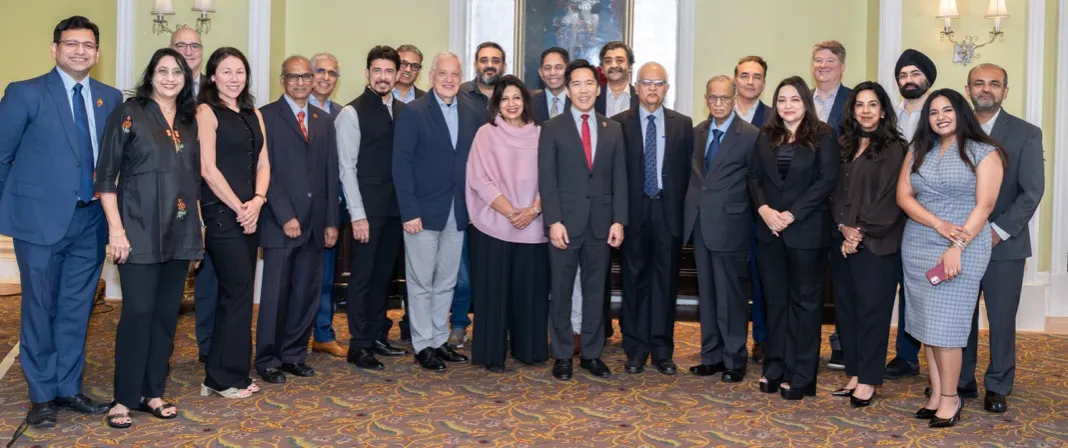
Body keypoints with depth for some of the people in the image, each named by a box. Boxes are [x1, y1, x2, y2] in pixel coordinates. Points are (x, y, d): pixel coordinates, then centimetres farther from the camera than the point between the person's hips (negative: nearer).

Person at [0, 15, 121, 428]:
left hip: (91, 221, 4)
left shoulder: (110, 98, 7)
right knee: (40, 309, 6)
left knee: (76, 310, 11)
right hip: (41, 218, -4)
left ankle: (68, 388, 24)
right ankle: (42, 396, 18)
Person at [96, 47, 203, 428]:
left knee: (167, 312, 8)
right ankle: (125, 398, 7)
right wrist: (116, 228, -14)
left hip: (180, 232, 5)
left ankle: (152, 392, 19)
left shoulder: (190, 121, 11)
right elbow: (105, 174, -7)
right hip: (140, 231, -5)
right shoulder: (129, 113, -4)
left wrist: (201, 222, 11)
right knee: (138, 312, -5)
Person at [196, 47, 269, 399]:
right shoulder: (207, 112, -5)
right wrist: (239, 208, -11)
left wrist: (257, 200, -6)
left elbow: (263, 163, 11)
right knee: (239, 289, -7)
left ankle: (223, 375, 19)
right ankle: (226, 377, 5)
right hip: (221, 211, -7)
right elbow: (208, 168, -11)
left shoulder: (253, 114, 15)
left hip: (248, 212, 7)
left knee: (235, 292, 10)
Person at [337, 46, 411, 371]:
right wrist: (358, 214, -14)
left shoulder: (403, 111, 9)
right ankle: (359, 346, 9)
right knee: (363, 276, 1)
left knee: (384, 274, 13)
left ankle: (378, 336, 24)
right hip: (367, 208, -5)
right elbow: (347, 167, -9)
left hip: (396, 206, 5)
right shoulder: (352, 113, -6)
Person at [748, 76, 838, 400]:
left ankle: (801, 376, 9)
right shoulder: (765, 137, 10)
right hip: (769, 230, 4)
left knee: (804, 300, 3)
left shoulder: (822, 137, -3)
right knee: (775, 300, 9)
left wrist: (792, 214, -16)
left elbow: (826, 181, -10)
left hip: (806, 230, -4)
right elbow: (754, 177, 6)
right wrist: (764, 210, -12)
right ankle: (775, 368, 18)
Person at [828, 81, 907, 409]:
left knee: (871, 309, 0)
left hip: (877, 243, -5)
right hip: (843, 240, 5)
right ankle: (854, 373, 17)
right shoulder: (845, 146, 13)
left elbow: (891, 198, -10)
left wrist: (861, 231, -12)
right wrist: (843, 227, -4)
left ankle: (868, 380, 9)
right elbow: (836, 192, 10)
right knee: (845, 307, 7)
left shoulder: (894, 149, -4)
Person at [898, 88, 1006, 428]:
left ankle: (950, 398, 5)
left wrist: (957, 247, -19)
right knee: (926, 323, 5)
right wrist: (939, 225, -13)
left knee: (945, 325, -7)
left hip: (963, 248, -5)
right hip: (918, 247, 5)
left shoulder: (984, 153, -2)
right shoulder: (918, 152, 11)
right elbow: (903, 196, 2)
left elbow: (983, 206, -9)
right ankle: (936, 394, 13)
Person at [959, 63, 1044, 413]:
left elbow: (1032, 192, -6)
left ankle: (998, 386, 20)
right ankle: (961, 379, 22)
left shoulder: (1026, 134, -2)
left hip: (1004, 244, -2)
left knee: (1001, 319, 6)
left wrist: (999, 230, -14)